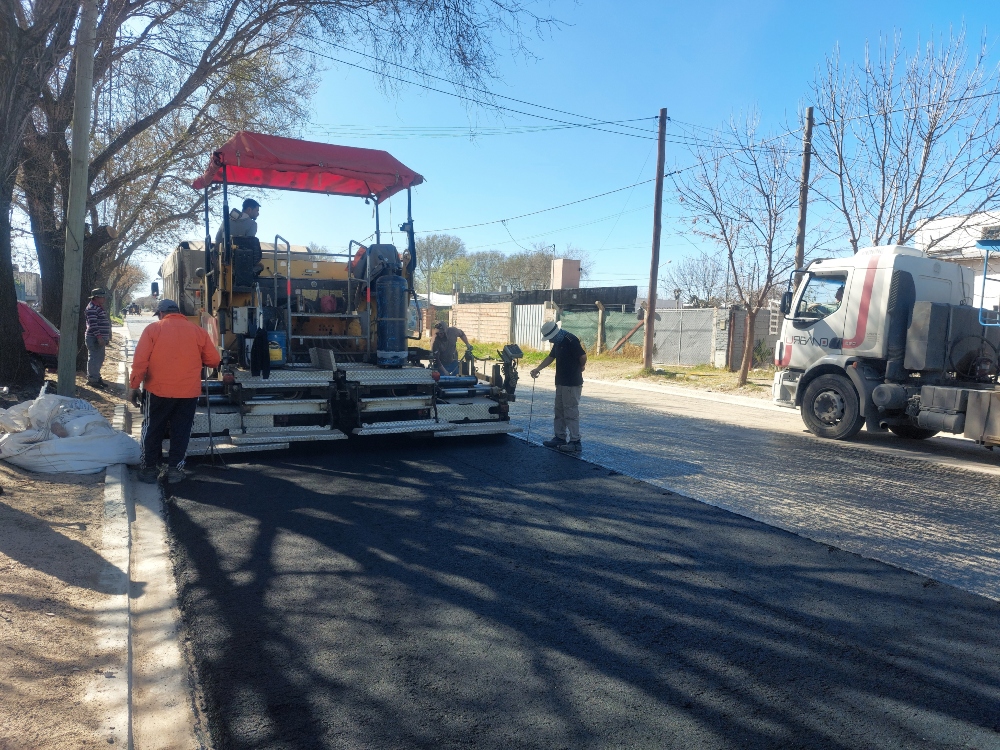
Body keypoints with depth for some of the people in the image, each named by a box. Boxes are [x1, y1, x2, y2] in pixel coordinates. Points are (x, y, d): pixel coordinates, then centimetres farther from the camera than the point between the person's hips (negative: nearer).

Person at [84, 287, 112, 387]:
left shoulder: (99, 307, 18)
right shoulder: (92, 308, -14)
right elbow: (92, 324, -22)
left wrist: (106, 338, 22)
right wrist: (99, 337, -27)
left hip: (100, 338, 10)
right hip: (94, 338, -10)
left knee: (99, 359, 16)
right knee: (94, 358, -8)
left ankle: (96, 377, 26)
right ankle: (92, 379, -5)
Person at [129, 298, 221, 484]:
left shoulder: (153, 329, -2)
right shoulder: (197, 331, 2)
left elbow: (140, 361, -6)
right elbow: (214, 360, 4)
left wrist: (134, 386, 1)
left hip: (159, 390, -1)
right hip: (189, 392, 1)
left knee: (153, 430, 13)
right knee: (180, 431, 11)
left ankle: (149, 468, 19)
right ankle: (174, 468, 13)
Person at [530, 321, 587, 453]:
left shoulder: (571, 340, -19)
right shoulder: (558, 343, 11)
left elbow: (583, 356, -21)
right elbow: (550, 357, 20)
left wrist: (580, 368, -2)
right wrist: (538, 369, 9)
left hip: (572, 383, -10)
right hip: (561, 382, 10)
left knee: (571, 412, -6)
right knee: (559, 411, 14)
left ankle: (575, 442, -2)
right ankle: (560, 438, 23)